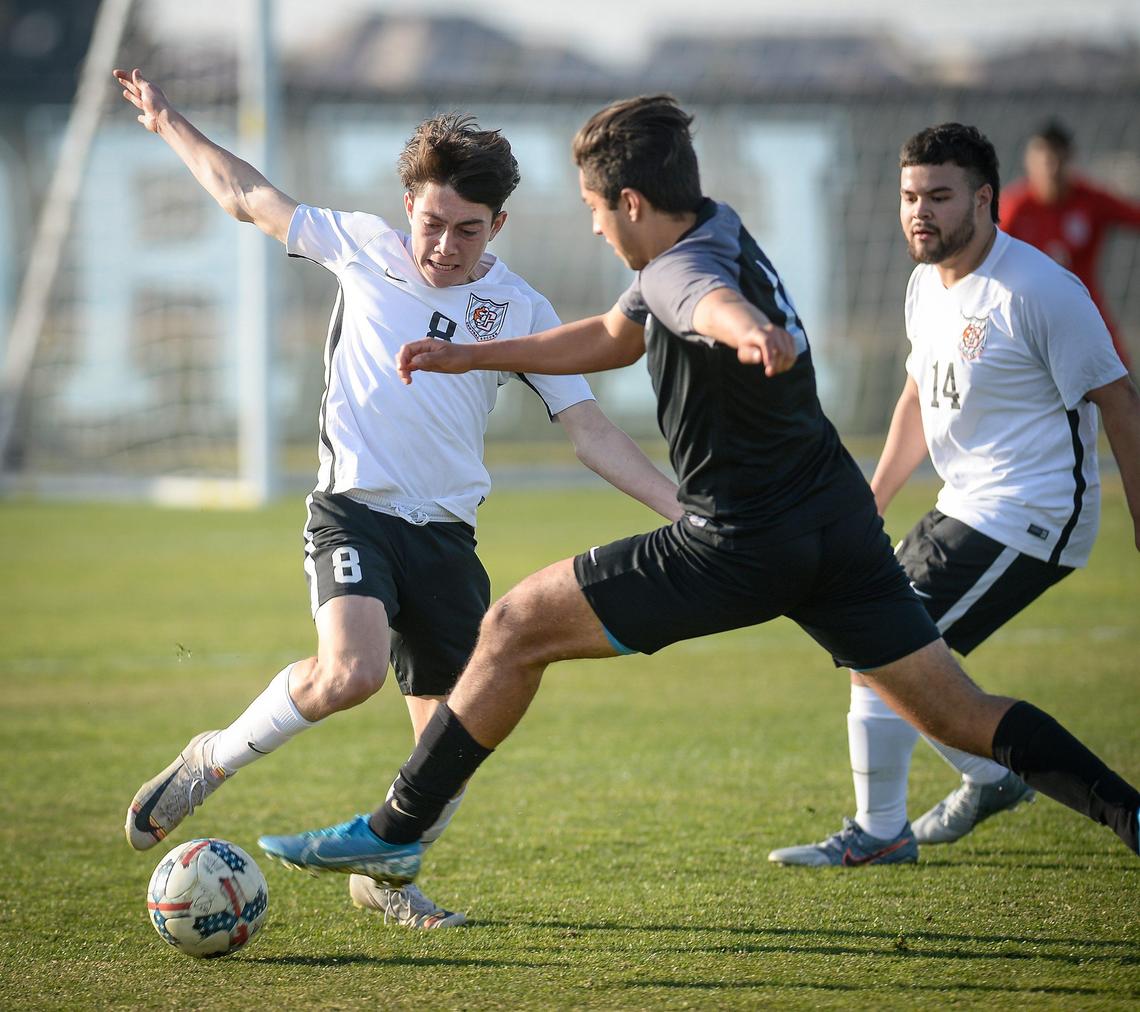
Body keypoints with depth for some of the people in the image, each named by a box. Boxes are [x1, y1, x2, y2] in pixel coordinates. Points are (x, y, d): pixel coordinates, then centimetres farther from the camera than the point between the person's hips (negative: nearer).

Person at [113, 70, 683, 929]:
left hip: (446, 535, 3)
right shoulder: (362, 248, 3)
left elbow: (592, 434, 3)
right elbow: (248, 197, 17)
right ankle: (213, 762, -5)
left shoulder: (523, 313, 4)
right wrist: (168, 123, 23)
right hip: (353, 510, -3)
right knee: (350, 673, -30)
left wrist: (686, 510, -7)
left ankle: (384, 875, 26)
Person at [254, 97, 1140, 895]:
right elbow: (612, 337, 28)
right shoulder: (720, 232, 12)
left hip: (743, 546, -9)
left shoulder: (681, 271, -17)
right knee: (961, 716, 9)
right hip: (840, 523, 9)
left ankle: (392, 835, 7)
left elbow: (718, 302, -45)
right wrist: (471, 357, 29)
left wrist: (749, 333, -69)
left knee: (515, 630, 1)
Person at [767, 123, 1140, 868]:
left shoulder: (1040, 291, -19)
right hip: (966, 509, 10)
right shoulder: (928, 284, 7)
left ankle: (880, 833, 0)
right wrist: (872, 501, 19)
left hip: (1028, 520, -10)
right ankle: (991, 778, 32)